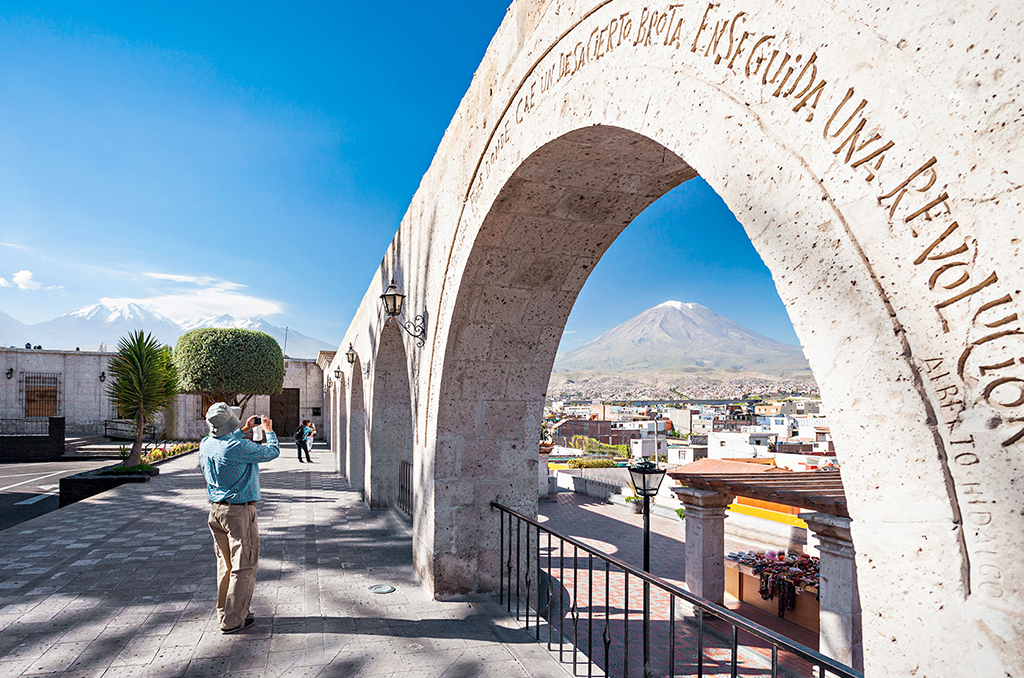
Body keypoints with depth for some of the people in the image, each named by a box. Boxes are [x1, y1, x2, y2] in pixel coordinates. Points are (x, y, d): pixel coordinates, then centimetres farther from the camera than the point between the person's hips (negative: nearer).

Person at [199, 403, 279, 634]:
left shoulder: (206, 444, 0)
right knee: (243, 566, 2)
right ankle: (232, 620, 8)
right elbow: (272, 451, -8)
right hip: (239, 512, -8)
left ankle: (224, 612, 29)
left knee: (225, 564, 19)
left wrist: (244, 430, 27)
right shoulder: (240, 447, -23)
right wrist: (269, 430, 8)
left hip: (216, 510, 8)